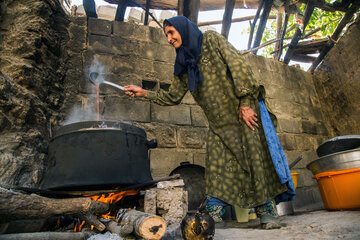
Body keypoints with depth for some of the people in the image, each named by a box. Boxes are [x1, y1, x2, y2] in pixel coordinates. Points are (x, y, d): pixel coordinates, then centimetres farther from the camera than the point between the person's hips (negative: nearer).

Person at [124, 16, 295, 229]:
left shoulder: (211, 39, 2)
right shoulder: (184, 64, 18)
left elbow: (239, 66, -8)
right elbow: (173, 96, 20)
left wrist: (246, 103, -16)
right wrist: (144, 93, 12)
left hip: (243, 111, -4)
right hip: (219, 123, 5)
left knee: (256, 158, -3)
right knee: (218, 167, -4)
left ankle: (267, 212, 10)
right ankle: (213, 214, 1)